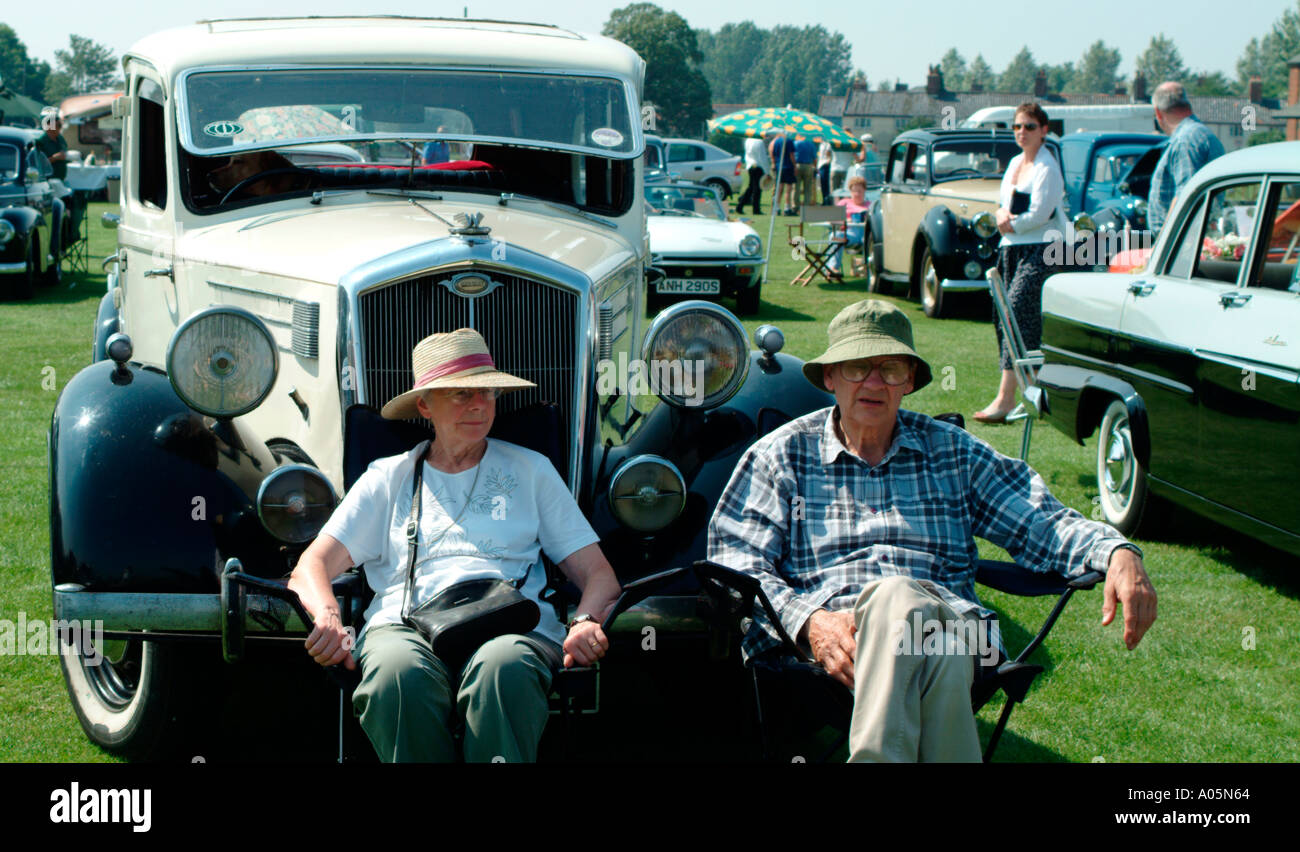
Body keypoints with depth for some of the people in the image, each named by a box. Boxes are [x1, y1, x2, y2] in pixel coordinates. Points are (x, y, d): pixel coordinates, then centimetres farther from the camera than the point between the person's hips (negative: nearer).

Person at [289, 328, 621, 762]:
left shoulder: (531, 470, 23)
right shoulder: (388, 477, 22)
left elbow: (597, 574, 18)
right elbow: (312, 567, 13)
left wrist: (586, 621, -6)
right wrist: (327, 615, -12)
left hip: (511, 625, 0)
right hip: (405, 624, 0)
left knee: (504, 670, -39)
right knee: (397, 674, -38)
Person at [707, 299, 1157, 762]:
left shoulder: (953, 451, 25)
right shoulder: (780, 455, 18)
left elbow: (1042, 524, 17)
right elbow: (734, 560, 6)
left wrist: (1117, 552, -5)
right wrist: (807, 619, -14)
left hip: (950, 624, 2)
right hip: (829, 636, -2)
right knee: (898, 596, -38)